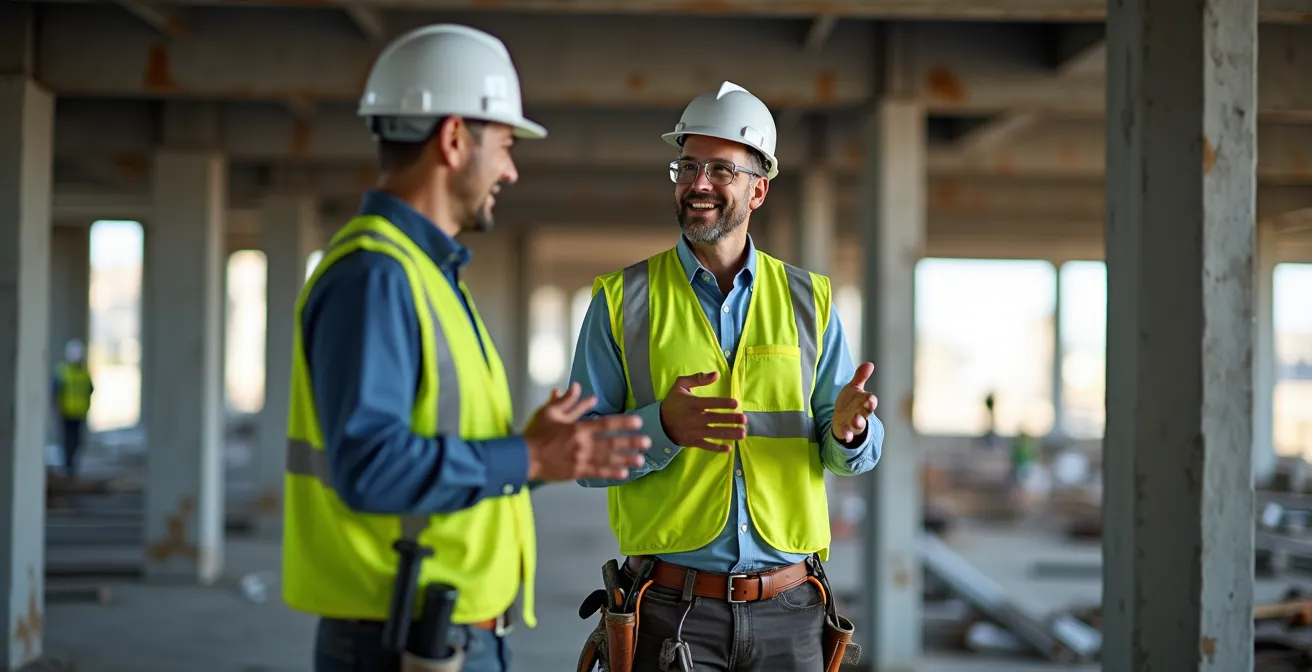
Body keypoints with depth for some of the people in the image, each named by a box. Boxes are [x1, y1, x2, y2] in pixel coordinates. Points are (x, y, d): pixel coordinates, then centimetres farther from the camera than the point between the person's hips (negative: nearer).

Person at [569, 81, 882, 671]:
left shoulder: (809, 300, 8)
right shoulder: (621, 300, 2)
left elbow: (850, 452, 6)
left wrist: (848, 430, -17)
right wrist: (663, 427, -23)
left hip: (788, 608, 2)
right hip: (672, 608, -2)